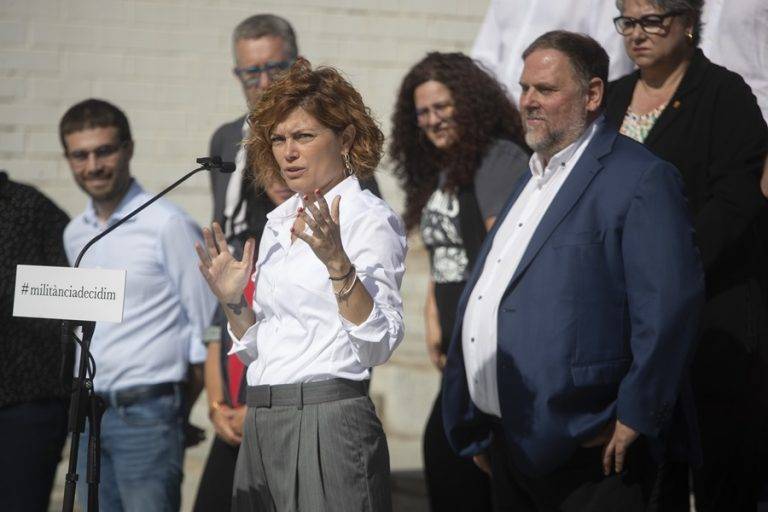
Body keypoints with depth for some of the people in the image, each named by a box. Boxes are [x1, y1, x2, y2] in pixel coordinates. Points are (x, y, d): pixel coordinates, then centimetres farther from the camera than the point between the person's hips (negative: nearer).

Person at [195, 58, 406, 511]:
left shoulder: (369, 218, -5)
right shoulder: (279, 223, 16)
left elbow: (379, 344, -16)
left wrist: (337, 263, -26)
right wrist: (232, 301, 3)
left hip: (329, 421, -7)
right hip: (262, 424, 7)